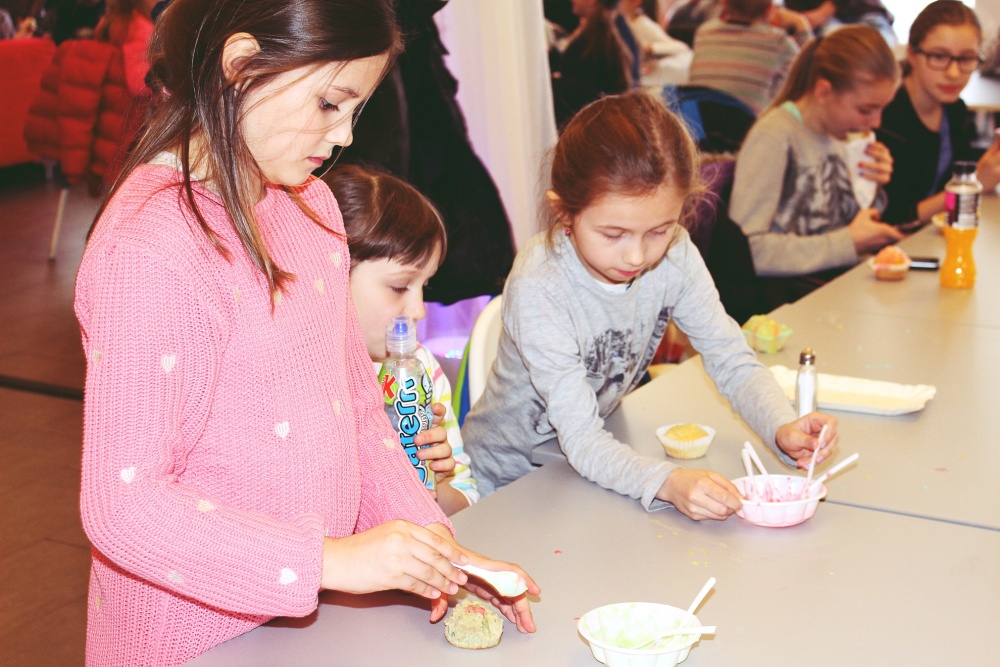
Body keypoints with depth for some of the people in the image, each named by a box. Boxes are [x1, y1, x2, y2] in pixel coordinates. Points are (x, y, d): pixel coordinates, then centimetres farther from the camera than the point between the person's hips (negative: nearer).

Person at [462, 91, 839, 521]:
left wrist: (782, 427, -27)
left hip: (605, 461, 6)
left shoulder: (675, 257, -13)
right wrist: (667, 482, -47)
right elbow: (581, 442, -30)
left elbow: (733, 362, -7)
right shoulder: (538, 289, -28)